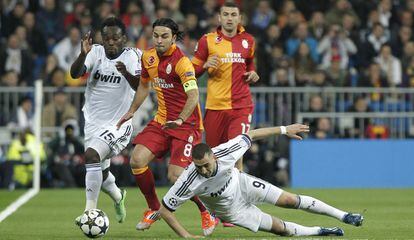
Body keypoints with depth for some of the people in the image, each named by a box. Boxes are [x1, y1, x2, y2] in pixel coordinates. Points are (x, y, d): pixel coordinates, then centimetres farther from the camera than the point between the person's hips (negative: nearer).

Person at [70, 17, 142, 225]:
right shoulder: (96, 52, -5)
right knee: (100, 173, 18)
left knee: (91, 155, -28)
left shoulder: (133, 56, -11)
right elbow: (75, 74, -19)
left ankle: (90, 211, -26)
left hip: (118, 123, -5)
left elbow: (140, 87, -24)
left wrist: (127, 74, -45)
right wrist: (83, 55, -38)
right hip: (94, 121, 5)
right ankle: (118, 196, 51)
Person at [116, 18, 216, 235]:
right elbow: (144, 85, 23)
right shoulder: (148, 58, 4)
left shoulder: (181, 62, -19)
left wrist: (180, 120, -43)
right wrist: (131, 111, 25)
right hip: (162, 120, 7)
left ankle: (208, 213, 8)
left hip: (186, 124, -7)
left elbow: (193, 96, -30)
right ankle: (153, 209, 10)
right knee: (137, 160, -11)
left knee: (176, 176, -16)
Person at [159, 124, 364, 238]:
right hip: (230, 209, -1)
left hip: (241, 184, 1)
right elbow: (165, 210, -30)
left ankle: (343, 216, 14)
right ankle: (319, 232, 25)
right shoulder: (189, 181, -39)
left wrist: (284, 129, -10)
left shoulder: (224, 153, -33)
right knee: (281, 229, -1)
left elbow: (251, 135, -15)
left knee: (291, 200, -3)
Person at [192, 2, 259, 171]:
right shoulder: (207, 41, 2)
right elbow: (193, 72, 8)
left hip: (241, 106, 0)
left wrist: (252, 74, 5)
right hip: (215, 106, 0)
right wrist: (206, 65, -12)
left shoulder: (248, 40, 9)